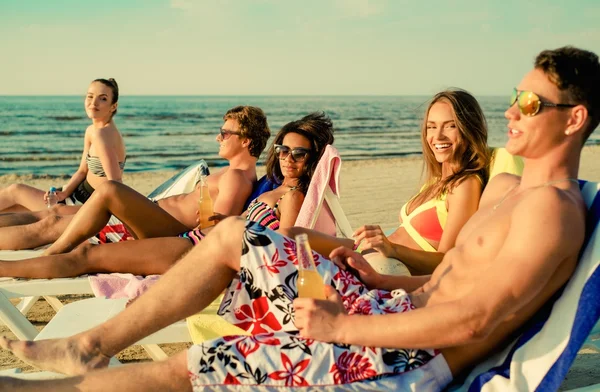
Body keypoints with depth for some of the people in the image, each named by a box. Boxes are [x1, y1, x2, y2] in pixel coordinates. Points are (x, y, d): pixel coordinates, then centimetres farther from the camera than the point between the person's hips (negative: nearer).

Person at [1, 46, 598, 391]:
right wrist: (377, 277, 6)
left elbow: (474, 319, -24)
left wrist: (342, 326, -21)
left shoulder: (551, 207, -16)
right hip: (392, 310, 10)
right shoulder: (505, 186, 15)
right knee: (231, 236, 5)